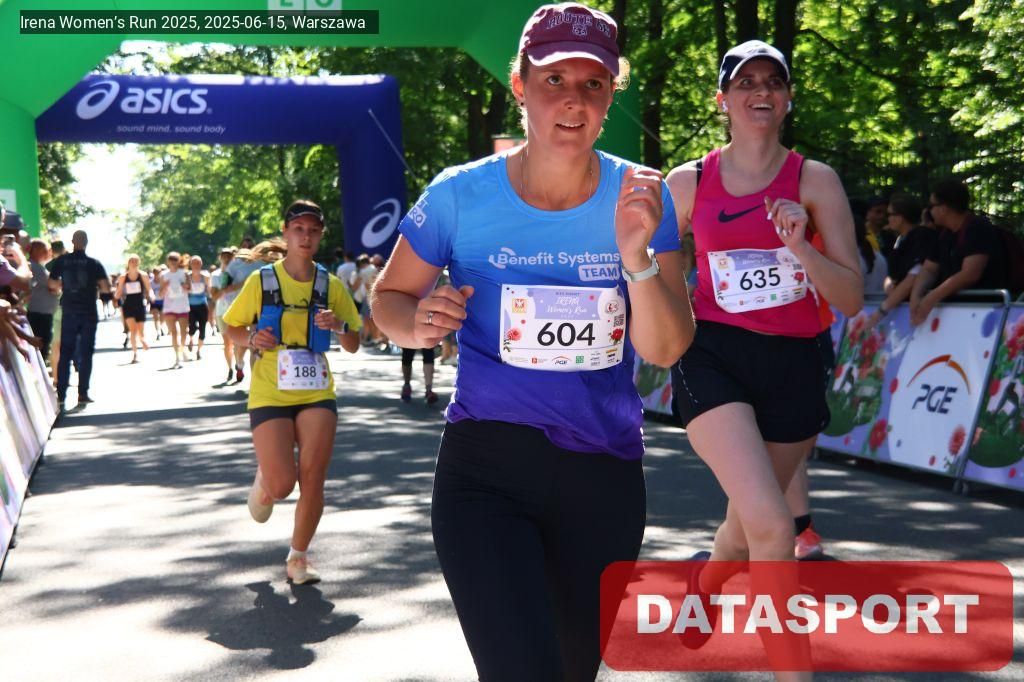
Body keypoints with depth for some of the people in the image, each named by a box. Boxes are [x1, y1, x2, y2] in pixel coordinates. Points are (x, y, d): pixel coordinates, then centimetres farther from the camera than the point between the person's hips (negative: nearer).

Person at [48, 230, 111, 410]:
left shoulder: (61, 261, 0)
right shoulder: (94, 263, -5)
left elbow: (51, 284, 5)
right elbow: (106, 287, -11)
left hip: (68, 312, 2)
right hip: (89, 313, -2)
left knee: (65, 353, 8)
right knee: (86, 353, 4)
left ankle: (61, 395, 4)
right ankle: (83, 394, 2)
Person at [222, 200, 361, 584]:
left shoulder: (331, 286, 3)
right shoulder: (261, 281, -2)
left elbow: (353, 346, 8)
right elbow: (232, 329, 7)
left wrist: (339, 326, -13)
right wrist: (251, 340, -14)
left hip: (317, 393, 2)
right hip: (269, 395, -2)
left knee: (313, 479, -5)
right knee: (281, 485, -11)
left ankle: (298, 557, 15)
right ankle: (263, 481, 28)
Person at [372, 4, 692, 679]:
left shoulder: (640, 197, -4)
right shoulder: (461, 195, -8)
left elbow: (665, 351, -8)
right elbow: (389, 297, 5)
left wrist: (637, 253, -25)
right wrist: (419, 324, -18)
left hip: (605, 471, 3)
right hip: (485, 464, -2)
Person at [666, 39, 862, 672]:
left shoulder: (815, 180, 1)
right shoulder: (688, 183, 3)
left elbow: (852, 298, -3)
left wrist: (800, 247, -18)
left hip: (794, 363, 2)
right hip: (713, 357, -2)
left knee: (749, 525, 16)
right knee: (772, 529, -21)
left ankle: (704, 579, 51)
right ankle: (793, 669, -5)